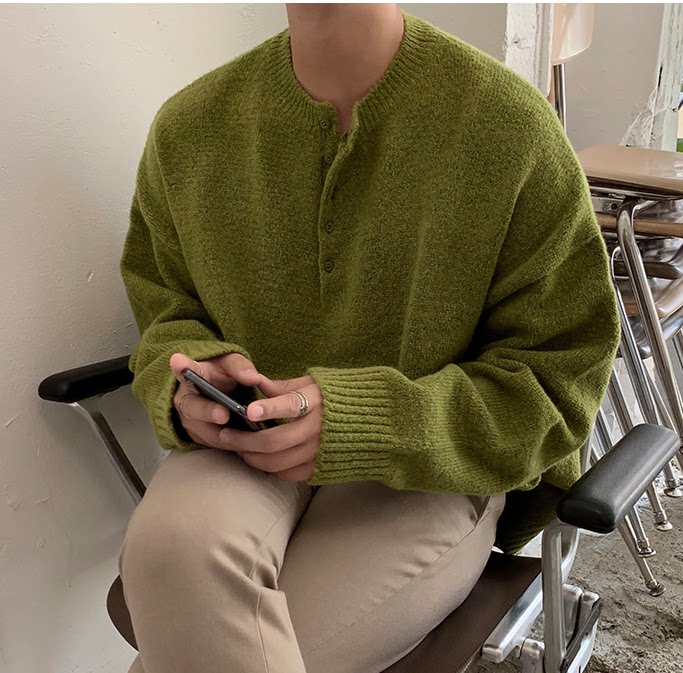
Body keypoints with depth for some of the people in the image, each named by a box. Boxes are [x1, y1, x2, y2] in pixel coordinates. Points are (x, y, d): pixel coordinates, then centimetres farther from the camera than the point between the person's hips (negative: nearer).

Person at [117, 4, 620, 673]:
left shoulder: (511, 123, -11)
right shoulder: (187, 127, 1)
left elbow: (559, 382, -8)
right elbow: (163, 310, 13)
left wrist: (357, 424, -21)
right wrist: (187, 382, -12)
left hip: (429, 478, -3)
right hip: (243, 446, 4)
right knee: (171, 541, -31)